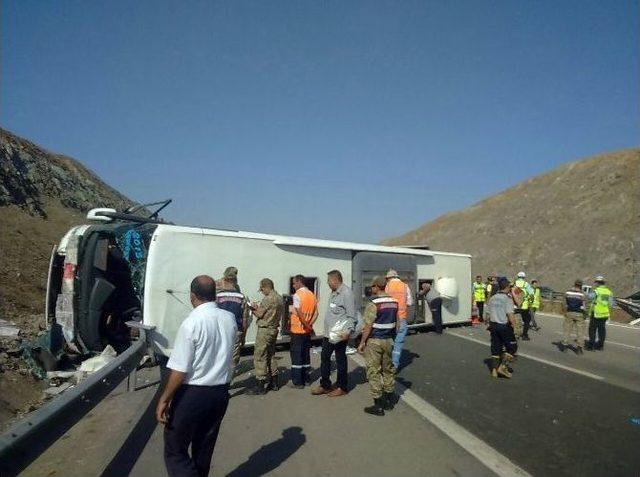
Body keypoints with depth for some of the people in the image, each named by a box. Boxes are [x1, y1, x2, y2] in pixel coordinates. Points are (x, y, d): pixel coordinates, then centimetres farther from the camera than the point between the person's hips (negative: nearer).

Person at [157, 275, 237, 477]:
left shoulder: (191, 323, -19)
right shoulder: (230, 319, -2)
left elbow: (179, 370, -17)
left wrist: (164, 400, -8)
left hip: (192, 394, -6)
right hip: (221, 392, 6)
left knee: (175, 449, 9)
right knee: (204, 448, 21)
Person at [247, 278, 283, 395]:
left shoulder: (268, 299, -18)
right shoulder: (280, 298, 10)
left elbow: (259, 314, -13)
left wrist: (253, 309, 6)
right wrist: (258, 309, 12)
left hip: (265, 330, -9)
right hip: (274, 328, 10)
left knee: (260, 357, -2)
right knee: (271, 355, 18)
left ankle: (261, 386, 2)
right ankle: (273, 383, 24)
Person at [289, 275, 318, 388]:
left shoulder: (297, 295, -14)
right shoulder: (312, 295, 8)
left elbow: (299, 313, -23)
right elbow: (316, 313, 5)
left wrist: (306, 325, -14)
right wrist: (309, 324, -2)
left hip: (297, 330, -7)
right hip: (307, 331, 7)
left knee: (296, 356, 1)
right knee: (306, 355, 14)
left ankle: (297, 382, 5)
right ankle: (306, 379, 21)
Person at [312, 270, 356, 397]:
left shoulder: (346, 293, -16)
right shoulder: (333, 293, 12)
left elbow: (351, 315, -20)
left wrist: (348, 331, -29)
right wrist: (327, 330, 17)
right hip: (328, 333, 9)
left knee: (340, 360, 5)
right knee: (324, 358, 14)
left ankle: (342, 387, 19)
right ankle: (325, 385, 27)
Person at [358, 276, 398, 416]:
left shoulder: (373, 304, -18)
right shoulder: (394, 302, 3)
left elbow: (368, 326, -18)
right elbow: (397, 323, 9)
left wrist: (362, 343, -9)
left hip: (374, 341, -7)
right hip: (389, 340, 7)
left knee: (374, 372, 2)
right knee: (388, 369, 17)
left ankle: (379, 406, 6)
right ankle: (389, 401, 27)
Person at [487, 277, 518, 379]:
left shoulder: (492, 298, 8)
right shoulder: (507, 299, -13)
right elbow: (510, 314, -22)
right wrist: (514, 324, -10)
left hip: (493, 325, 7)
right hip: (504, 326, -7)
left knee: (495, 348, 13)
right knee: (512, 347, 8)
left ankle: (494, 370, 18)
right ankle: (503, 367, 1)